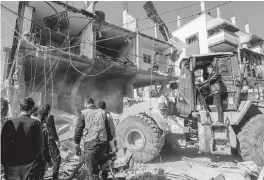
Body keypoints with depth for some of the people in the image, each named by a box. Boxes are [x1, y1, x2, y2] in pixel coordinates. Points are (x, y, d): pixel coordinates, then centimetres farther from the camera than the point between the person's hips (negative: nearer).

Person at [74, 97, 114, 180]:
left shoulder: (84, 113, 2)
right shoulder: (102, 112, 11)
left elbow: (78, 130, -1)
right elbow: (108, 129, 12)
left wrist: (77, 144, 5)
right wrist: (109, 142, 18)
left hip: (90, 143, -3)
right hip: (103, 143, 3)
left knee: (93, 169, 6)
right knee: (103, 164, 23)